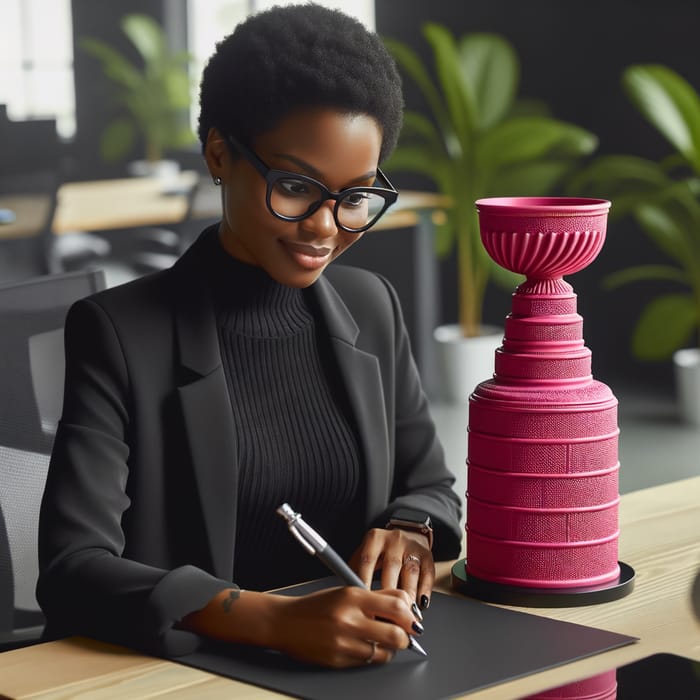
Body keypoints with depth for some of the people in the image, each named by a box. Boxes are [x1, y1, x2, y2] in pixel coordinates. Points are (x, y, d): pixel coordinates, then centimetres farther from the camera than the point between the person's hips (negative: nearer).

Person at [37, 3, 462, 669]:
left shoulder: (372, 308, 9)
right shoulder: (120, 333, -7)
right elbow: (72, 571, -16)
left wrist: (410, 531, -6)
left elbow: (432, 488, 19)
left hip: (358, 668, 5)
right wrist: (273, 620, -30)